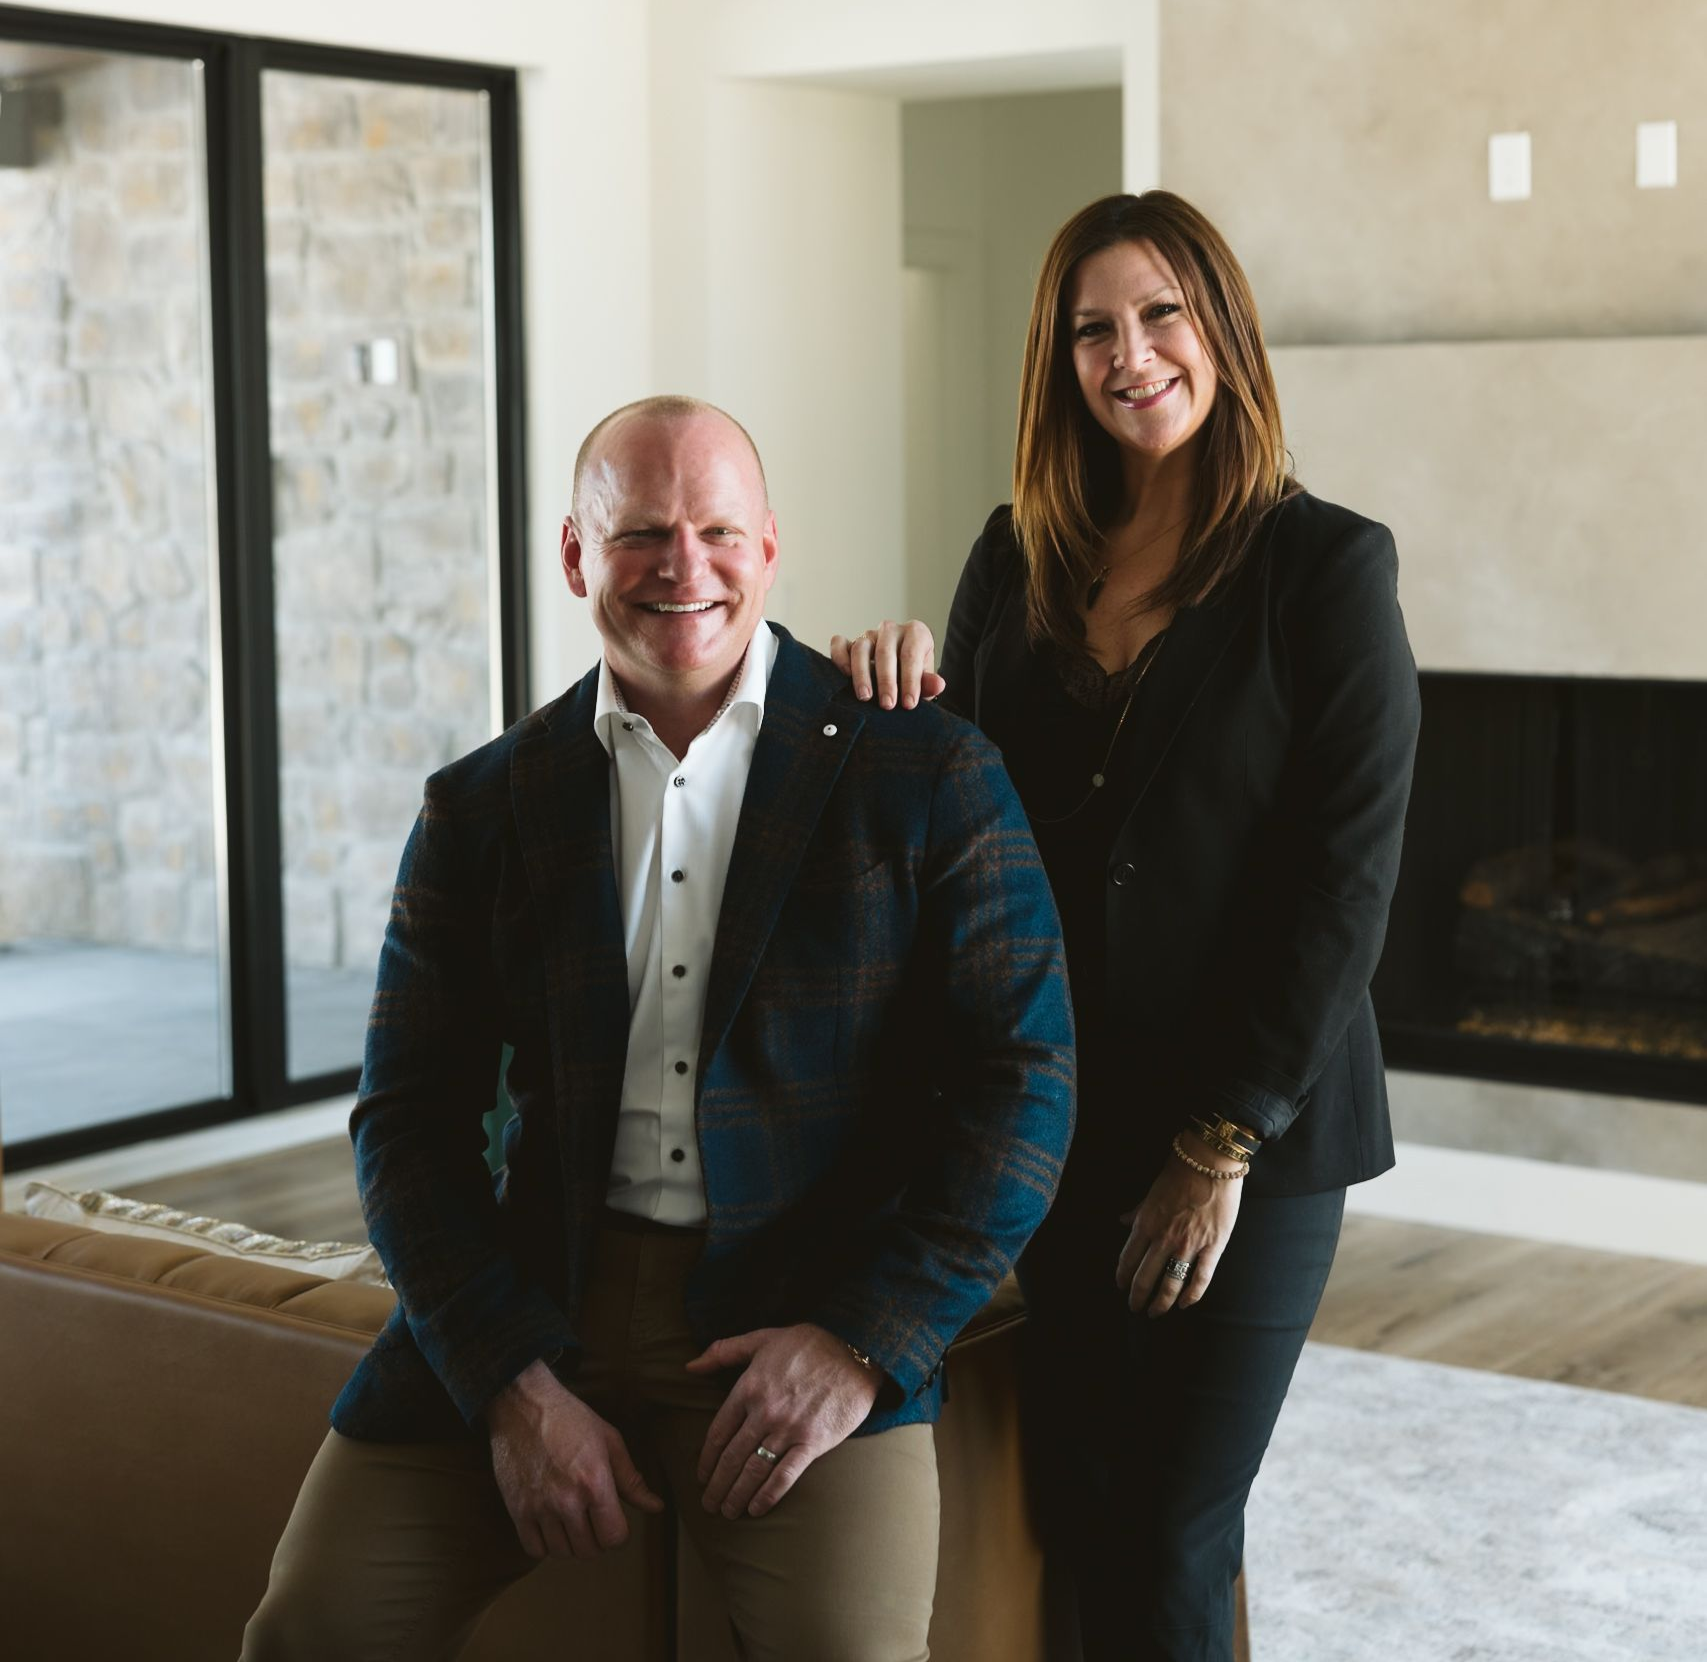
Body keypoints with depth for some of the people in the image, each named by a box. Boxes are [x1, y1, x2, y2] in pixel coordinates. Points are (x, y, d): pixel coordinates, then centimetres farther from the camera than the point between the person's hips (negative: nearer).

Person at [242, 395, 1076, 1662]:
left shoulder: (928, 775, 1)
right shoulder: (483, 808, 8)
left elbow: (1024, 1085, -2)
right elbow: (411, 1120, 5)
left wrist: (865, 1344, -12)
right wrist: (516, 1385, -8)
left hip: (809, 1316, -2)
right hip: (537, 1307, 3)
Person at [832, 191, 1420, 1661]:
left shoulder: (1325, 567, -7)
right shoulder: (1019, 560, 8)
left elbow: (1343, 881, -10)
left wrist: (1225, 1143, -12)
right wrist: (904, 674, -8)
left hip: (1253, 1130, -4)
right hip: (1064, 1117, 5)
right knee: (1082, 1525, 9)